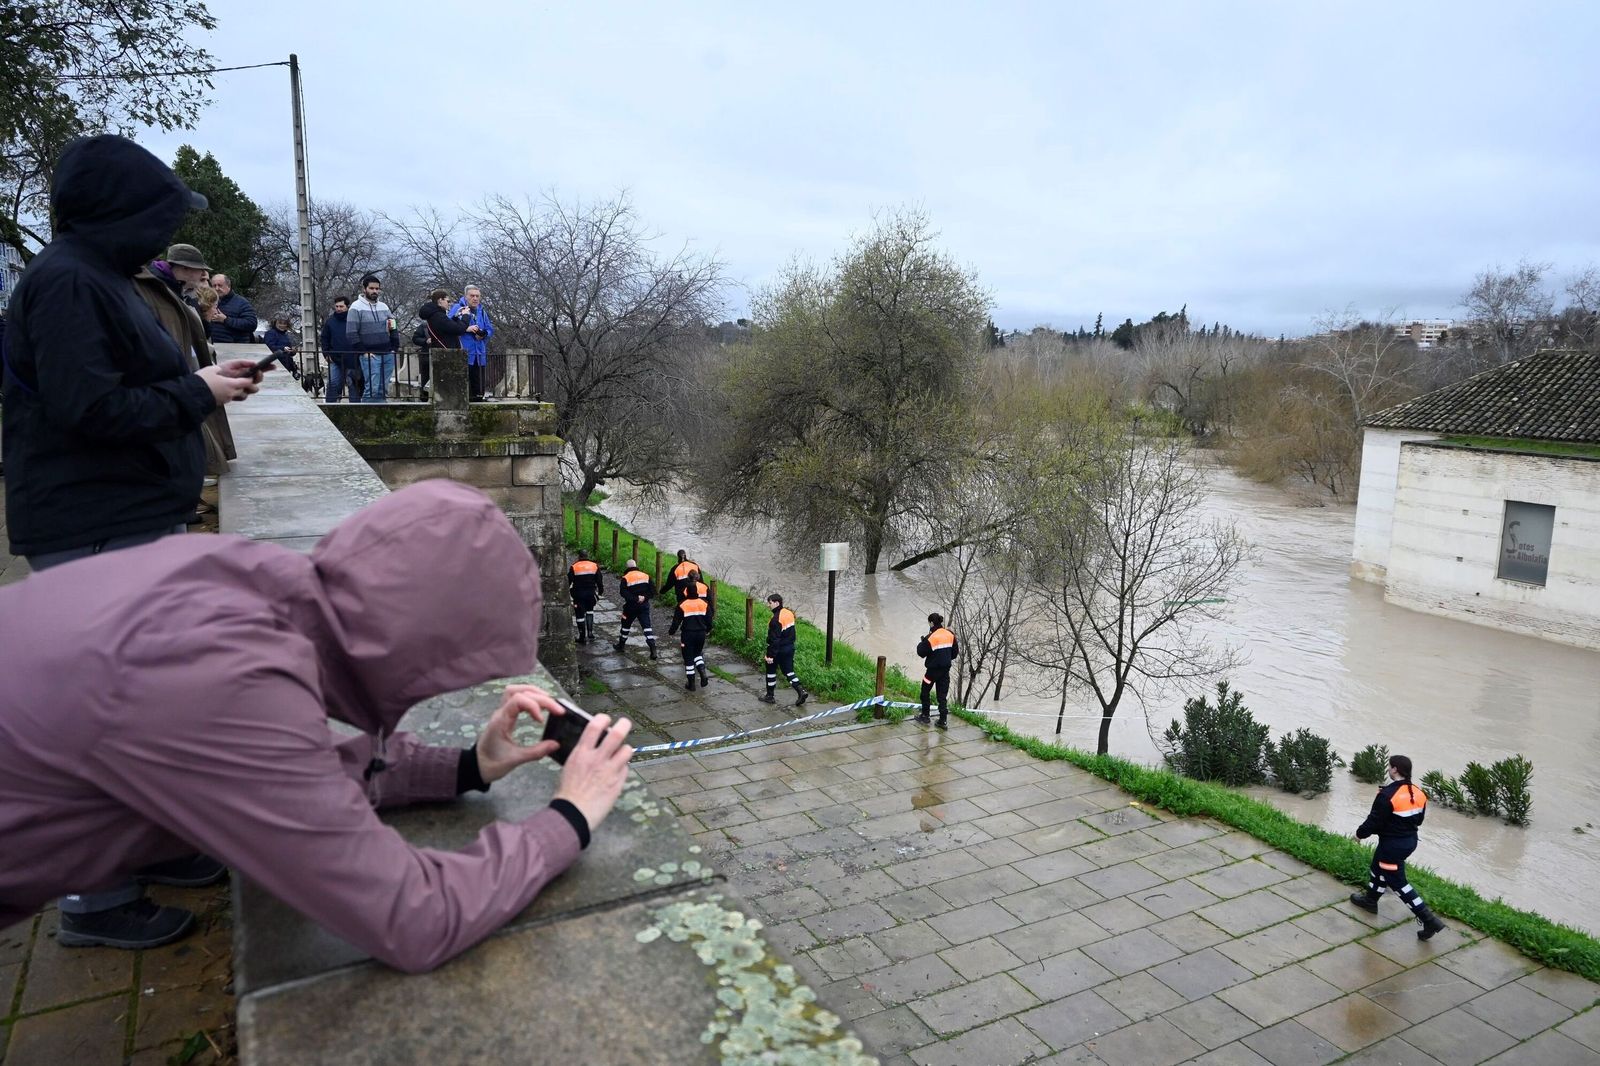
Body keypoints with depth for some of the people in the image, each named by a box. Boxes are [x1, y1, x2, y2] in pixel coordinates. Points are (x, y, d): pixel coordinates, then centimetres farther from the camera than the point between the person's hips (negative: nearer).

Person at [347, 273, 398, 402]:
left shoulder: (384, 307, 17)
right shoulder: (356, 307, -1)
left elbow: (394, 329, 22)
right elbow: (351, 334, -6)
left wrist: (395, 348, 10)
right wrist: (363, 352, -12)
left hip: (388, 355, 5)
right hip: (369, 356, -5)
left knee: (384, 390, 5)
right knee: (372, 389, -12)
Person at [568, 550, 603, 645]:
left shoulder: (573, 567, -2)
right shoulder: (595, 566, 3)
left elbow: (569, 582, -3)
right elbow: (600, 581, 4)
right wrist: (600, 593, 12)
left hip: (578, 594, -2)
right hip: (591, 593, 3)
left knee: (580, 615, 4)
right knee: (589, 611, 23)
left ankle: (583, 637, 6)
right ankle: (590, 632, 14)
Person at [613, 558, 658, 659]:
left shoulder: (626, 578, -7)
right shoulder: (646, 576, 4)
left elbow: (623, 592, -19)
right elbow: (653, 590, -1)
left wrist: (635, 598, -18)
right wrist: (645, 597, -8)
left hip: (631, 607, -2)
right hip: (644, 606, 2)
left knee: (626, 625, 18)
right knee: (647, 626, -3)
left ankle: (621, 645, 33)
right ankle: (653, 649, -15)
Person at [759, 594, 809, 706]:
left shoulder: (776, 619, -24)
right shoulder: (789, 613, 3)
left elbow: (774, 639, -24)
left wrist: (770, 655, -21)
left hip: (778, 650, -8)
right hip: (790, 648, 8)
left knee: (771, 671, 10)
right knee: (789, 671, 13)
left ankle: (770, 696, 21)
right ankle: (801, 691, -3)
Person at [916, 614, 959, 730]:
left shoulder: (930, 637, -18)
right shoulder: (950, 635, 0)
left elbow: (921, 653, -11)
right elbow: (955, 652, 7)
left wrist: (921, 643, 6)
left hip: (933, 669, -5)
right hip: (946, 669, 5)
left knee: (925, 692, 15)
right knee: (942, 695, 10)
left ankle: (925, 716, 23)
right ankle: (943, 721, 7)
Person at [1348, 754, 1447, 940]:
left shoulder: (1388, 795, -26)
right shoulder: (1418, 794, -2)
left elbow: (1374, 821, -19)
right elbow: (1418, 820, 10)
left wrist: (1360, 833, -2)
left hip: (1392, 845, -9)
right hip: (1410, 841, 9)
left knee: (1397, 882, 2)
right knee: (1379, 867, 26)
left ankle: (1429, 920, 0)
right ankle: (1370, 899, 44)